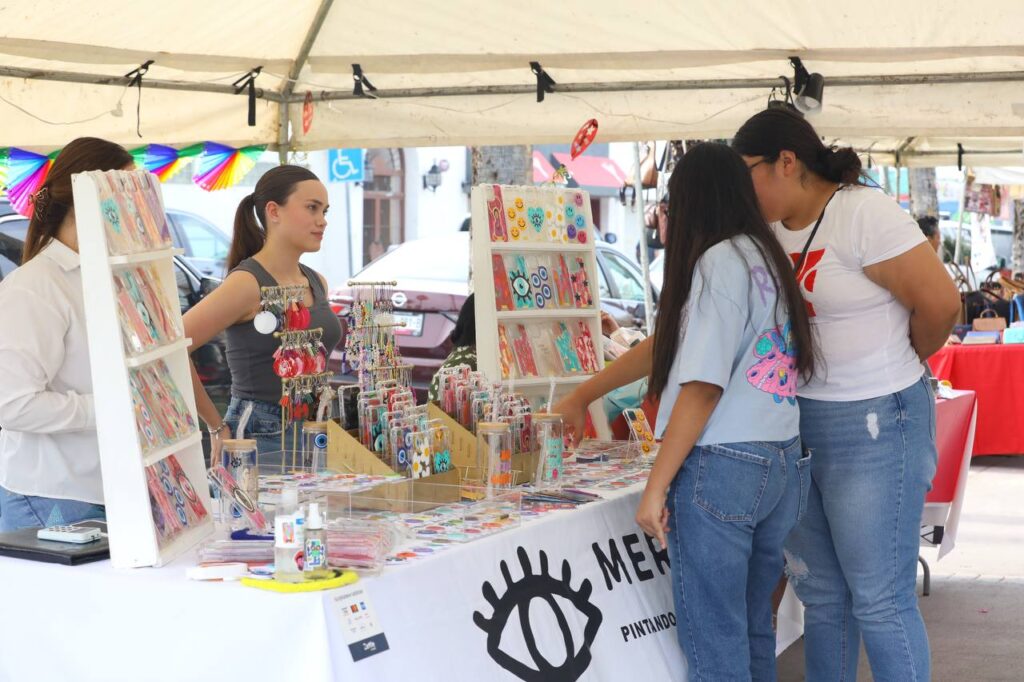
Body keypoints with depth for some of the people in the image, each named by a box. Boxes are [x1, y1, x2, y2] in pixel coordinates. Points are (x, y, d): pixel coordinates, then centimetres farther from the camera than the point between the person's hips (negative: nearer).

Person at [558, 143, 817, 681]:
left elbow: (703, 386, -16)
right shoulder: (766, 257, 15)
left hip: (720, 467, -9)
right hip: (781, 464, 9)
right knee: (753, 630, 16)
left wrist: (655, 488, -12)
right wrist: (583, 395, 27)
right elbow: (667, 344, 22)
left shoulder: (719, 260, -10)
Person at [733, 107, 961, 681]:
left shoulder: (863, 213, -14)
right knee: (821, 594, 15)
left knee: (880, 600, -1)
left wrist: (898, 365, 1)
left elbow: (940, 302, -16)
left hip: (873, 425, -7)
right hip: (797, 424, 8)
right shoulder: (771, 230, 8)